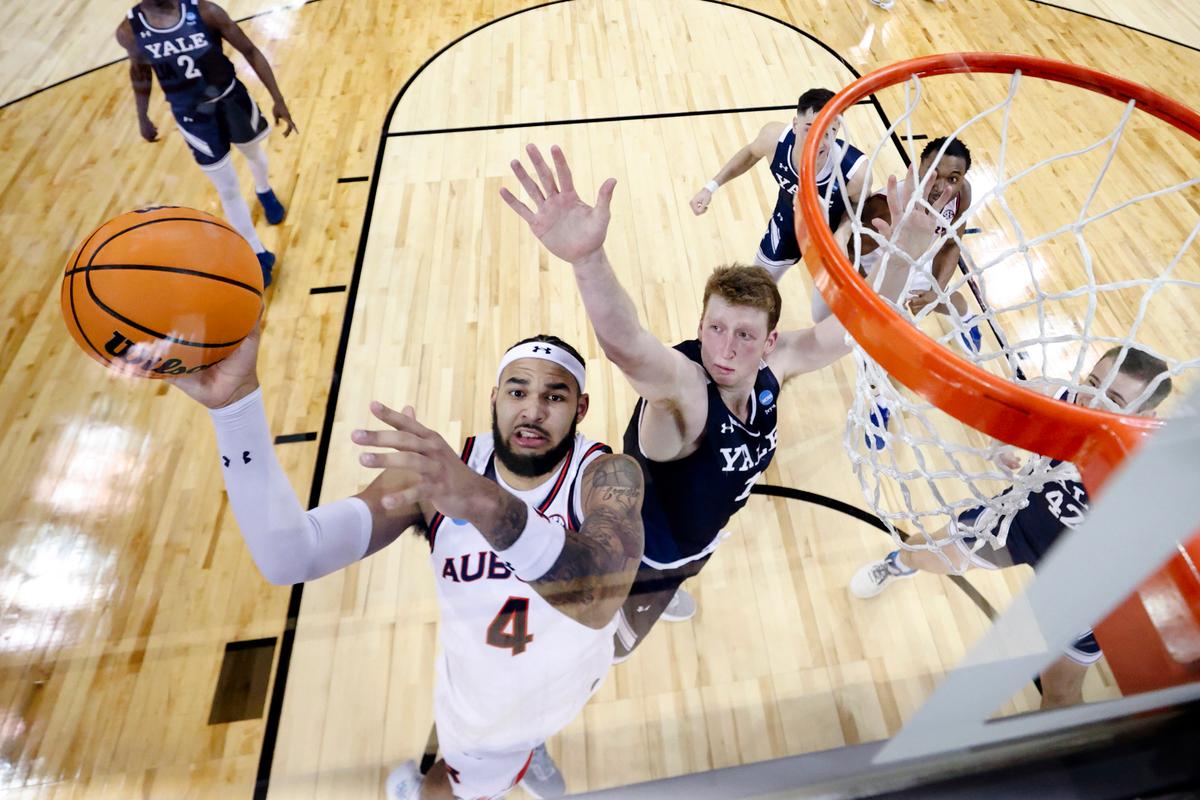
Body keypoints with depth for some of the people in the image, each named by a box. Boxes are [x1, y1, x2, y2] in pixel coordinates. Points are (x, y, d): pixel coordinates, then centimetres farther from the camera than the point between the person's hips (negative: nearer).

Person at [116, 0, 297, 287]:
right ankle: (258, 255, 20)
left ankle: (264, 192, 65)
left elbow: (251, 52, -10)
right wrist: (143, 118, 10)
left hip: (232, 100, 0)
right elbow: (140, 71, 3)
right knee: (228, 191, 6)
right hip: (193, 118, 0)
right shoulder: (129, 31, -14)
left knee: (253, 154, 28)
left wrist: (278, 100, -13)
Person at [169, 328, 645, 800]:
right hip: (480, 699, 1)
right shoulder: (436, 474, -23)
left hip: (570, 684, -1)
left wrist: (487, 503, -68)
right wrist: (234, 401, -47)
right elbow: (289, 558, -34)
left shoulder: (609, 476, -28)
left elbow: (599, 602, -49)